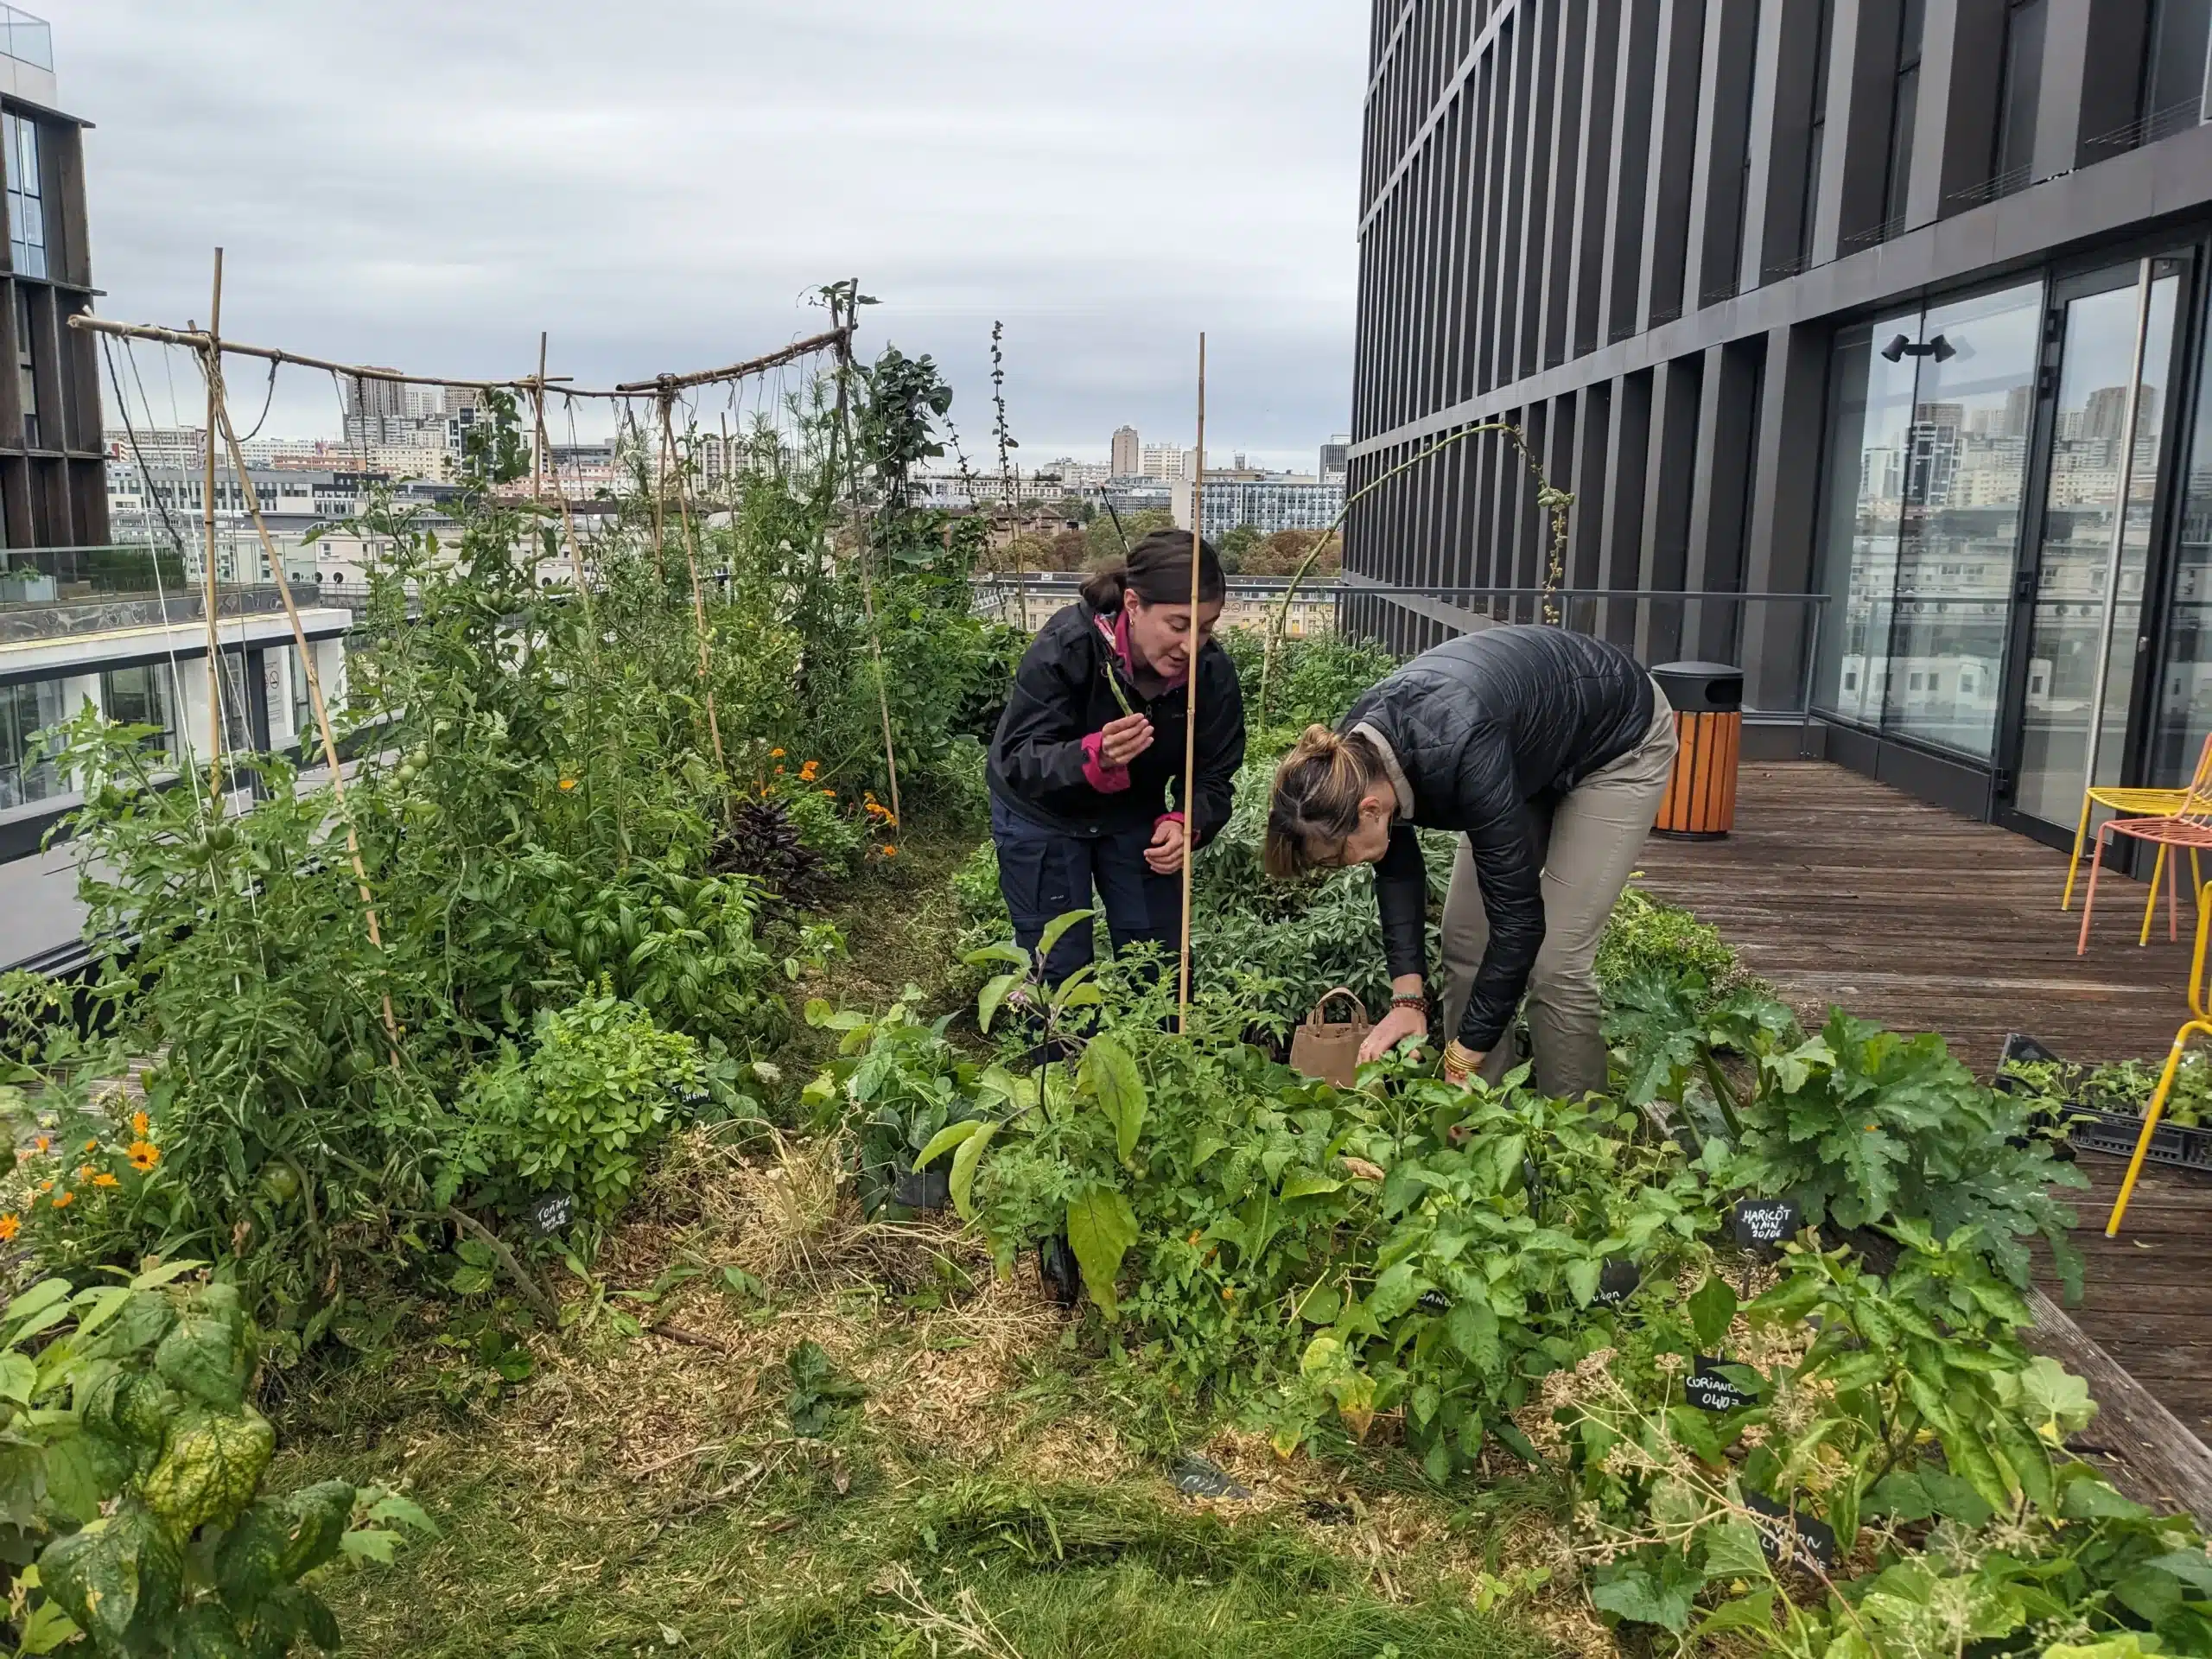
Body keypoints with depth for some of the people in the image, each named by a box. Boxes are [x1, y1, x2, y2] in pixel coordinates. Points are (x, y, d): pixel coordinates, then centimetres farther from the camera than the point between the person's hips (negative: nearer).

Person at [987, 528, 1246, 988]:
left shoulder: (1213, 672, -22)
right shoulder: (1064, 647, -32)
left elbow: (1212, 776, -13)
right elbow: (1016, 761, -32)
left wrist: (1185, 825, -35)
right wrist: (1096, 757, -51)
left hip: (1135, 813, 4)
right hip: (1043, 814, -3)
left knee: (1161, 967, 8)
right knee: (1059, 971, 0)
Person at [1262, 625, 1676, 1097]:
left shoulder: (1457, 754, -42)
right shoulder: (1351, 758, -21)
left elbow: (1519, 919, -35)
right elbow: (1398, 866, -4)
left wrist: (1462, 1061, -29)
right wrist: (1407, 997, -14)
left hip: (1620, 741, -7)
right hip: (1533, 750, 7)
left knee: (1556, 963, -11)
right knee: (1465, 939, 1)